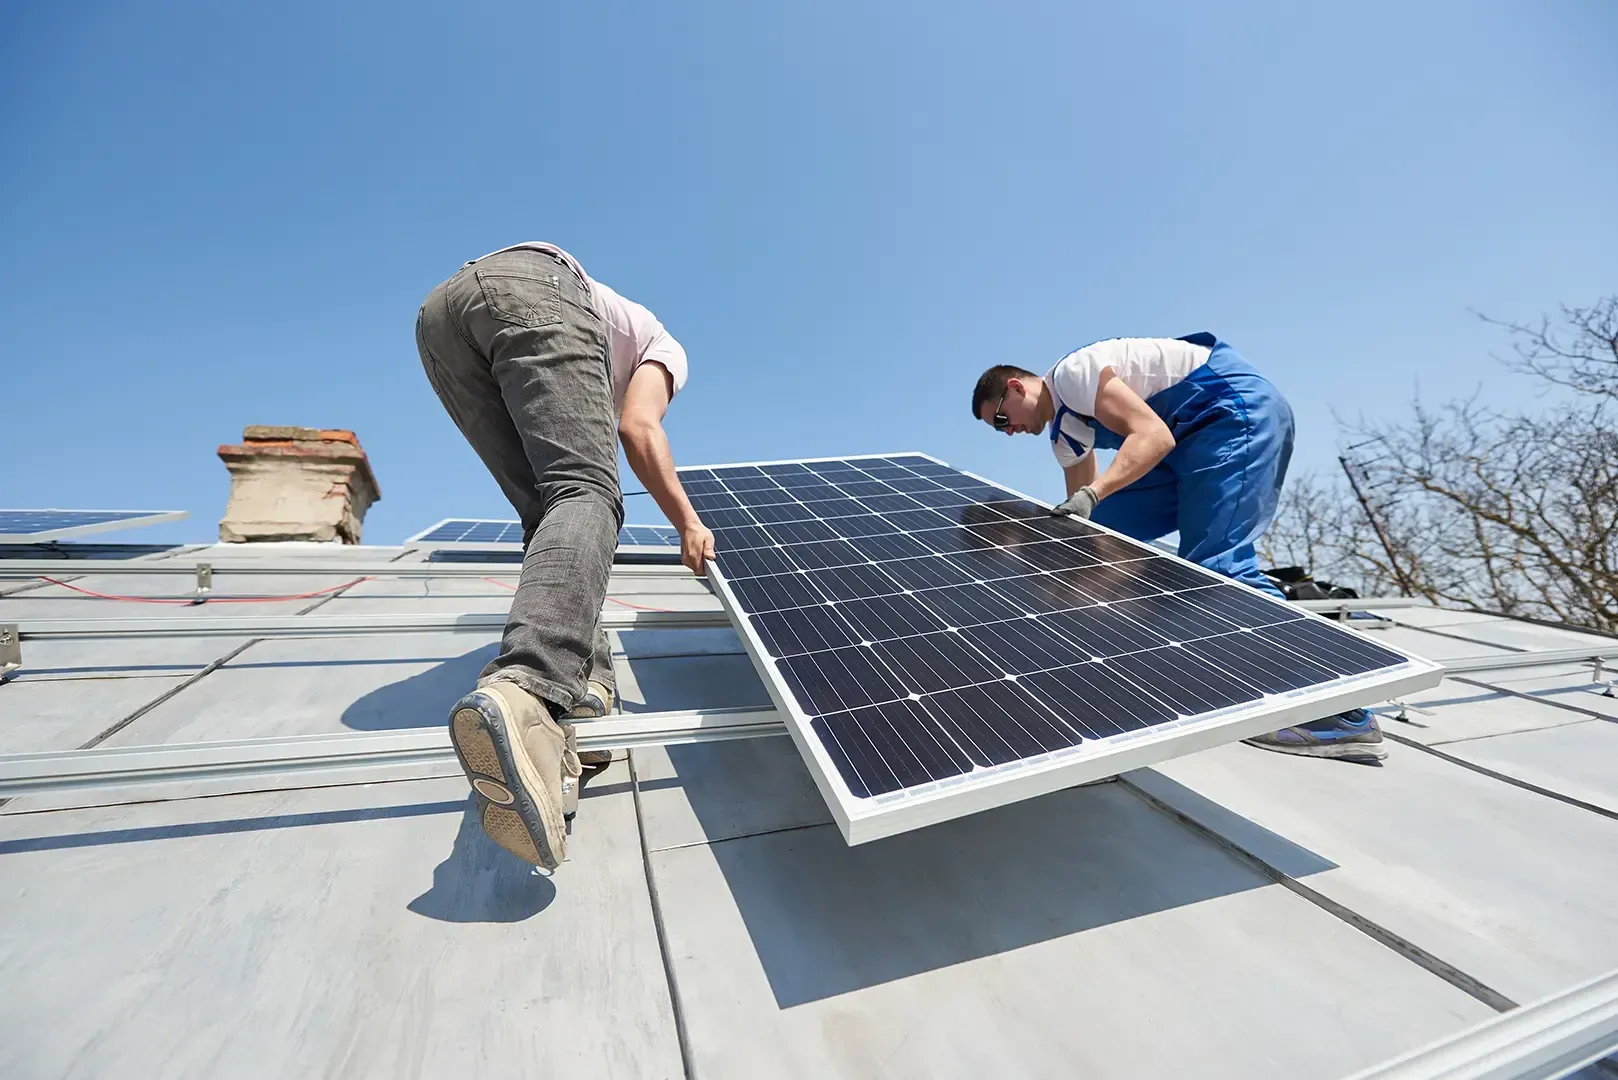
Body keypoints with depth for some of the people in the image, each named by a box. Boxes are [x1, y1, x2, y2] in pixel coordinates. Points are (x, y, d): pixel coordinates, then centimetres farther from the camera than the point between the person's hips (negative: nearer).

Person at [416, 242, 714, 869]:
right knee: (586, 492, -22)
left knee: (548, 514, 5)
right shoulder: (665, 347, 26)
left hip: (439, 308, 7)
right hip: (534, 286, -7)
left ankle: (577, 695, -8)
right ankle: (525, 694, -48)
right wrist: (689, 525, 4)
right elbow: (637, 429, 1)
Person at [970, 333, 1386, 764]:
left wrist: (1091, 494, -34)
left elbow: (1154, 435, -24)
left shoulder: (1071, 372, -13)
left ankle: (1344, 719, -16)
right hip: (1196, 436, 10)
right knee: (1106, 526, 4)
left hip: (1238, 409, -10)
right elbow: (1078, 515, 20)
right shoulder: (1065, 431, 16)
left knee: (1215, 561, -21)